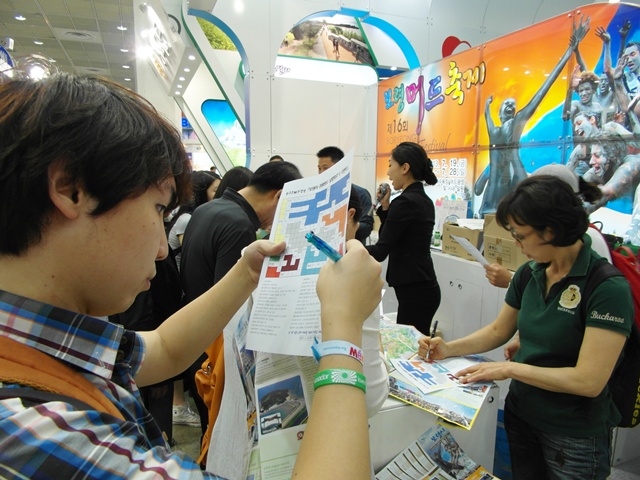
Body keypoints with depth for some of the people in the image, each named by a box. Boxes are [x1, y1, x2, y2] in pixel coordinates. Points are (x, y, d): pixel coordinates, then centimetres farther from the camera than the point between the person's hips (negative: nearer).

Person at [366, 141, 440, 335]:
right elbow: (394, 240, 17)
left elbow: (380, 251, -19)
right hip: (423, 287, 10)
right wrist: (385, 207, 8)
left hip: (415, 291, -10)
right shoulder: (423, 200, 12)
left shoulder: (405, 202, -17)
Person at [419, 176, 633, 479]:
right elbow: (499, 331, 6)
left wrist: (510, 368, -24)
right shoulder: (529, 274, -3)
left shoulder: (608, 288, -22)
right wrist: (448, 349, -7)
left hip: (575, 437, -5)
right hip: (520, 415, 5)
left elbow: (589, 380, -26)